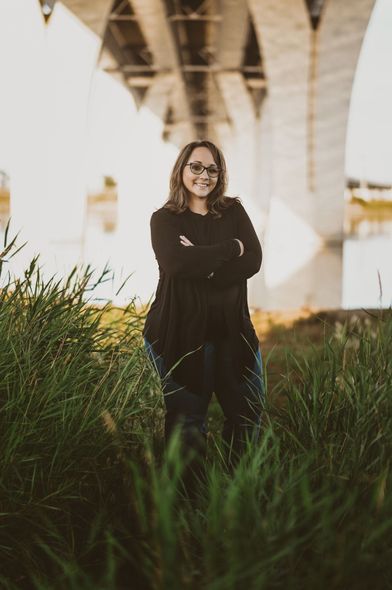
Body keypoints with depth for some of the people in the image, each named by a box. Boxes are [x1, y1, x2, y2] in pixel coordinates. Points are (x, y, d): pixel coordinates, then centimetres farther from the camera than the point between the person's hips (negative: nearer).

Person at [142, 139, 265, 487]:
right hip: (180, 331, -3)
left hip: (231, 330, 3)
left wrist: (202, 264, -17)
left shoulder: (234, 212, 9)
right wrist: (231, 249, -12)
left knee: (249, 410, 5)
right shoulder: (164, 219, 1)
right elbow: (175, 262, -19)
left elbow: (253, 261, -5)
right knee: (187, 417, 1)